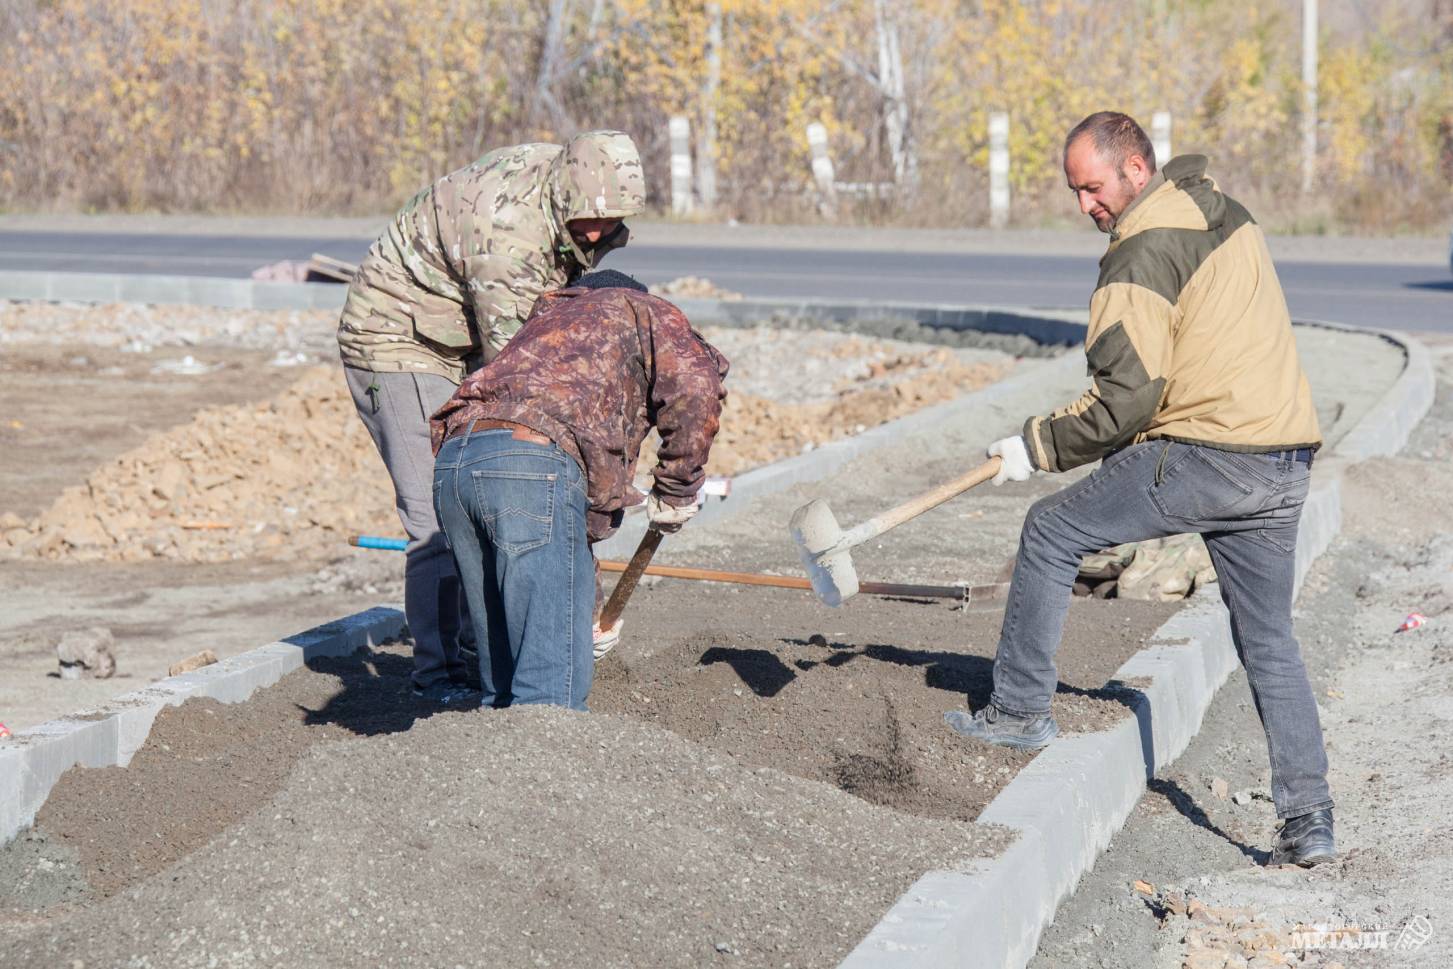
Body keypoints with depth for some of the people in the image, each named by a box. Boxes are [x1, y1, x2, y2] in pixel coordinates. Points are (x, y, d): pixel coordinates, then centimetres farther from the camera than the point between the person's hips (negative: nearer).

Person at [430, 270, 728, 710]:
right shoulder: (643, 311, 26)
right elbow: (696, 385, 2)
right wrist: (676, 493, 12)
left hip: (451, 460, 7)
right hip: (533, 462, -7)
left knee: (502, 673, 14)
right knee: (552, 689, -9)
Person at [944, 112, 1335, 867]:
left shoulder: (1144, 253, -12)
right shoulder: (1227, 213, 16)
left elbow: (1126, 399, -15)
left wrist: (1038, 448, -2)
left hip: (1202, 461, -8)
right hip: (1284, 466, 8)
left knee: (1051, 533, 9)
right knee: (1268, 639, 14)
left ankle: (1021, 710, 16)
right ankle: (1308, 820, 9)